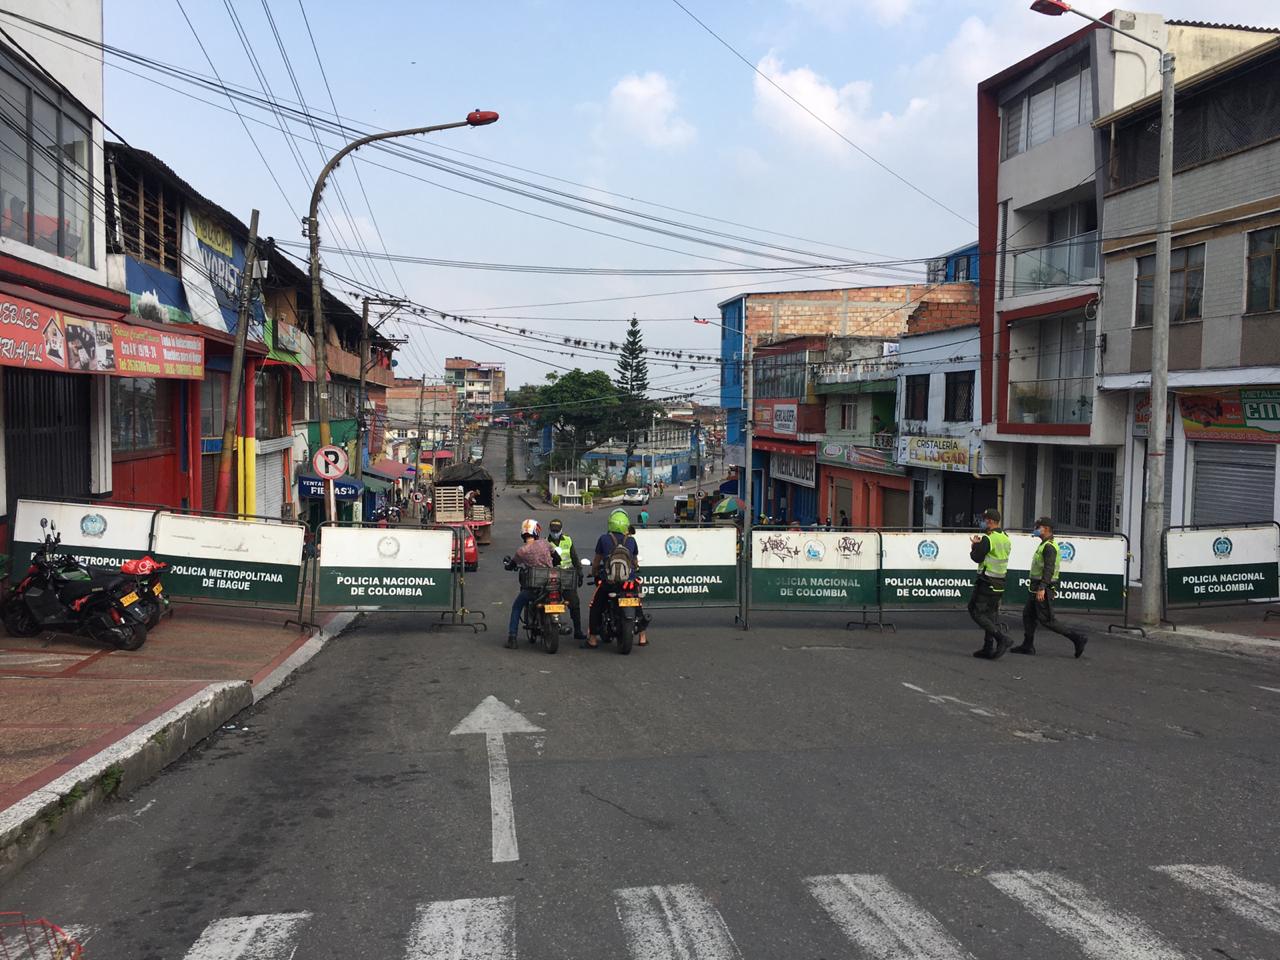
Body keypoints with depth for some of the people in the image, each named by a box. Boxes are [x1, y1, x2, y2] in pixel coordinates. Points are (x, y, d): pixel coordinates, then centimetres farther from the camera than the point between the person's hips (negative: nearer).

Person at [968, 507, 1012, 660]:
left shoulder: (988, 539, -17)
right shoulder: (1006, 538, 11)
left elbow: (977, 558, -14)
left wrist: (975, 547, 5)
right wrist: (979, 545, 11)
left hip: (986, 583, -9)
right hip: (1000, 583, 9)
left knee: (977, 612, -3)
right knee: (991, 614, 13)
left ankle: (1002, 638, -13)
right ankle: (989, 649, 14)